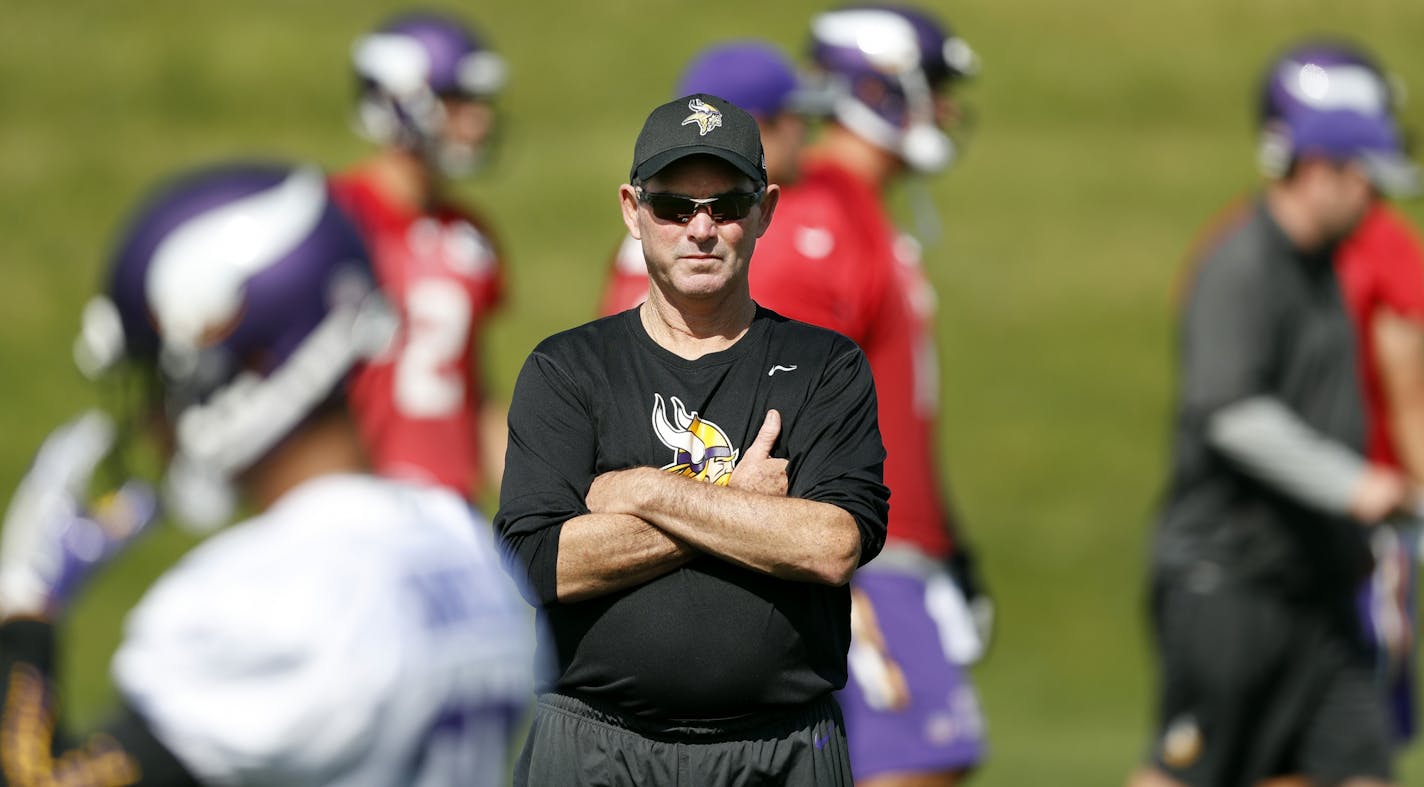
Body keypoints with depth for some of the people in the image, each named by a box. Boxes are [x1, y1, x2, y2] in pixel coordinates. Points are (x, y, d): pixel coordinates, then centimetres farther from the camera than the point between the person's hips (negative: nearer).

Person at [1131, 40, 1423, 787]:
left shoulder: (1317, 267, 16)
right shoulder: (1239, 269, -14)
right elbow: (1231, 413, -26)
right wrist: (1351, 487, -30)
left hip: (1313, 582, 9)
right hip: (1226, 578, -9)